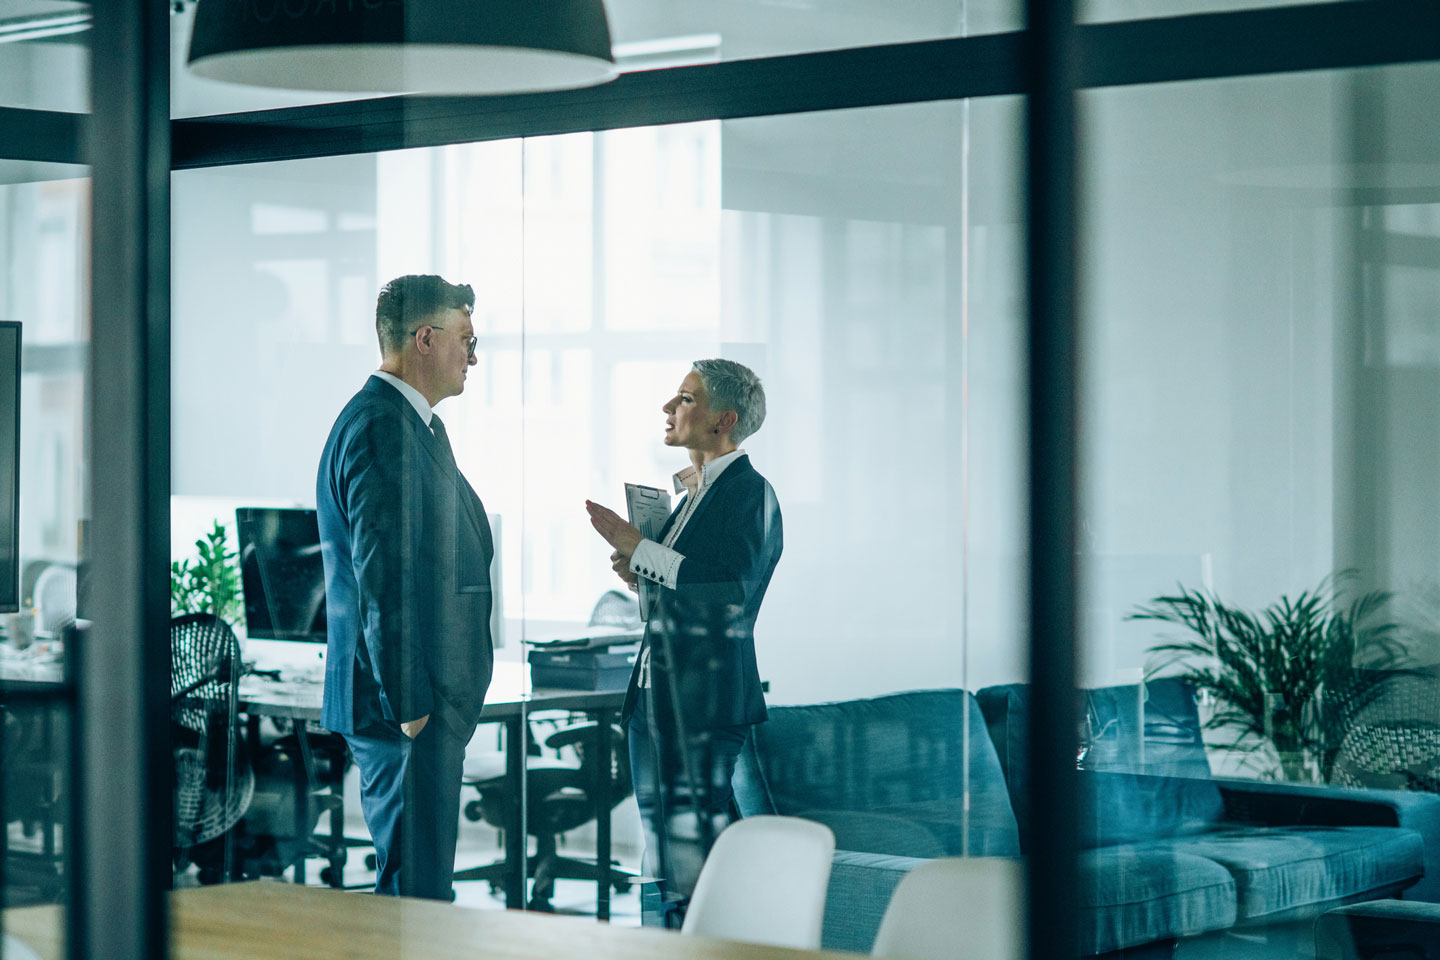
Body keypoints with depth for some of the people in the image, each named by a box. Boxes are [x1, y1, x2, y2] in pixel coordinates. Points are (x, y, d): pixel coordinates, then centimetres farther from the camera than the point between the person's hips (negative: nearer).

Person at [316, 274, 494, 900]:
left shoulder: (414, 423, 18)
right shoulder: (381, 425, -16)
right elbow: (384, 578, -21)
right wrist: (409, 703, -21)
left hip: (426, 696, 11)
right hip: (405, 701, -11)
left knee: (417, 877, 14)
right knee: (415, 888, -7)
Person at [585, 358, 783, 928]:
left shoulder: (749, 493, -11)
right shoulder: (692, 492, 18)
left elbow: (731, 592, -25)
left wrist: (640, 549, -19)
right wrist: (640, 572, 5)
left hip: (706, 704, -10)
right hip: (656, 700, 10)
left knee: (699, 874, -8)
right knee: (661, 875, 13)